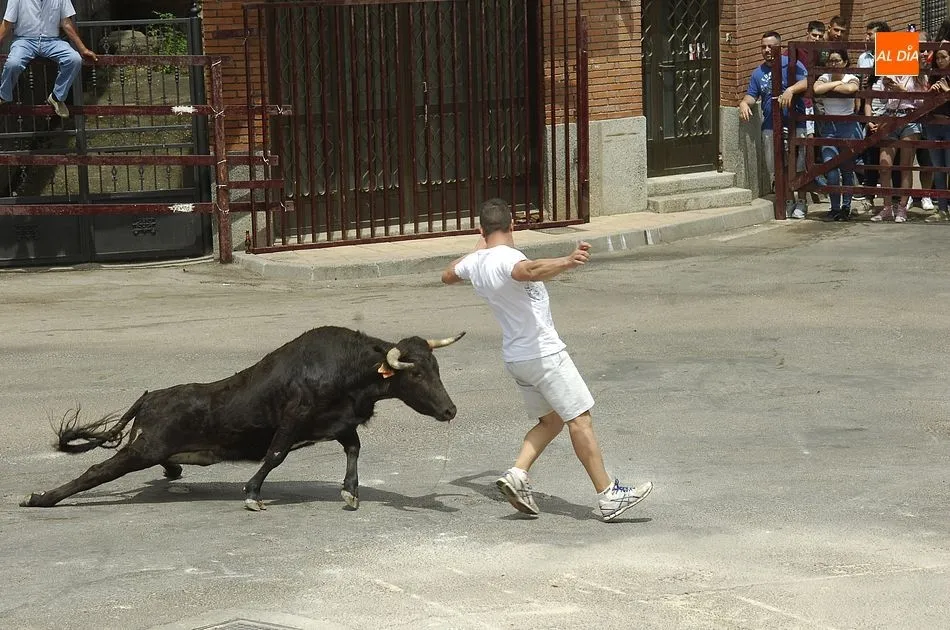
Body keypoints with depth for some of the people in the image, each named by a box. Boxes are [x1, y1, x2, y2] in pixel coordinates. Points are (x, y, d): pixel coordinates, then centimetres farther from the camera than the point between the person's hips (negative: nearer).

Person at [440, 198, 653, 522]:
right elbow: (529, 270, -45)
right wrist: (567, 262, -61)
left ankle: (517, 474, 2)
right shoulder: (507, 258, -20)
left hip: (515, 358, 9)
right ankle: (608, 496, -4)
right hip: (544, 354, -9)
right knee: (579, 419, -5)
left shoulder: (475, 262, 6)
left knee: (550, 420, 18)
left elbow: (448, 275, 29)